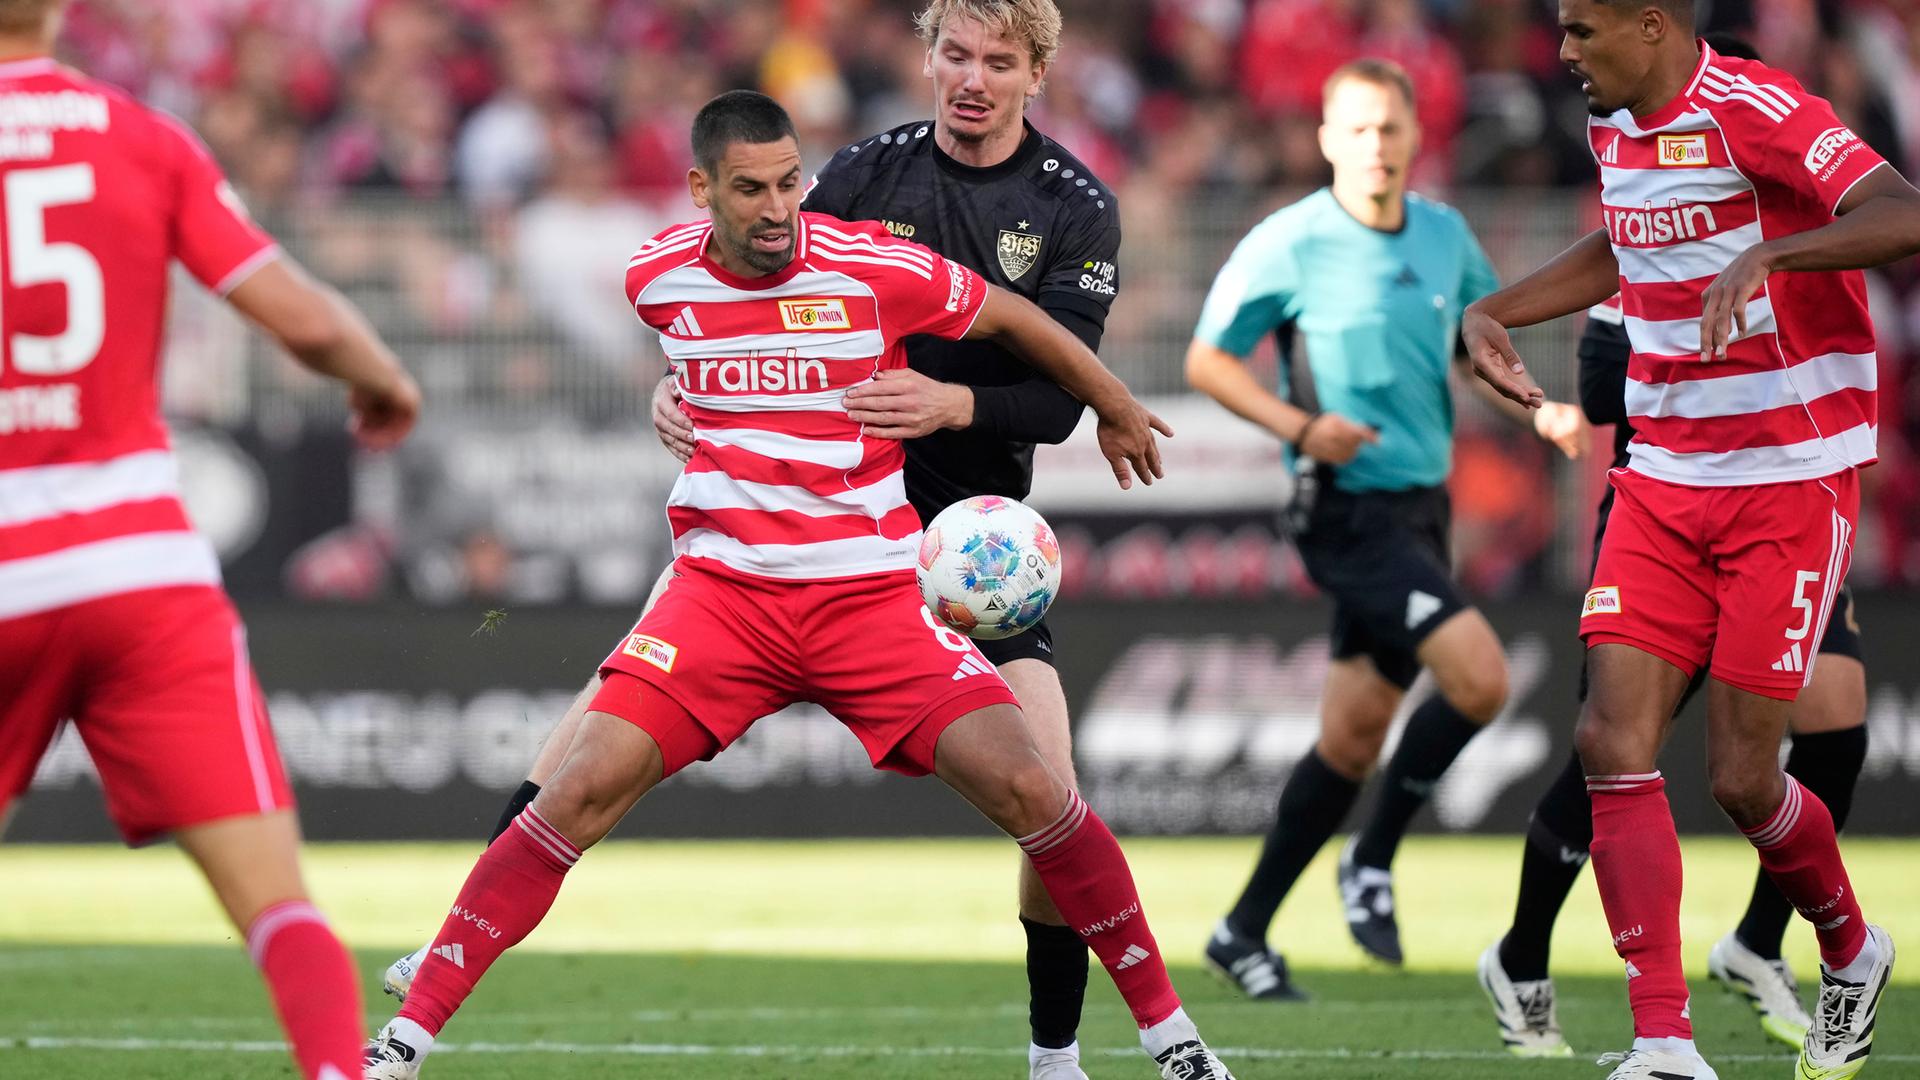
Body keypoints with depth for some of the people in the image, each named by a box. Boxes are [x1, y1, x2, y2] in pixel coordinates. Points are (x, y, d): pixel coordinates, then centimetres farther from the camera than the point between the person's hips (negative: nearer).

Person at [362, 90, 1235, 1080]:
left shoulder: (874, 269, -10)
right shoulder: (657, 279, -2)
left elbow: (1016, 320, 7)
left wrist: (1119, 414, 20)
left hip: (872, 590, -1)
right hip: (721, 585, 1)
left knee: (1029, 792, -14)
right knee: (581, 790, -16)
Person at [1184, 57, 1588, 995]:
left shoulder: (1445, 236, 7)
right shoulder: (1288, 246, -10)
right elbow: (1205, 362, -4)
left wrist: (1539, 410, 4)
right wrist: (1298, 427, -18)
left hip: (1420, 507, 7)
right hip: (1350, 506, -7)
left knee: (1353, 737, 8)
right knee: (1480, 678, -20)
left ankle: (1245, 931, 19)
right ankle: (1372, 862, -2)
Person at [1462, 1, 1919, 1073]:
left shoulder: (1754, 111, -17)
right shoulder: (1615, 126, 9)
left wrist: (1767, 255, -45)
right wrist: (1496, 312, 22)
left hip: (1793, 482, -7)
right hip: (1664, 484, 7)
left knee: (1741, 779, -5)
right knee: (1614, 742, -10)